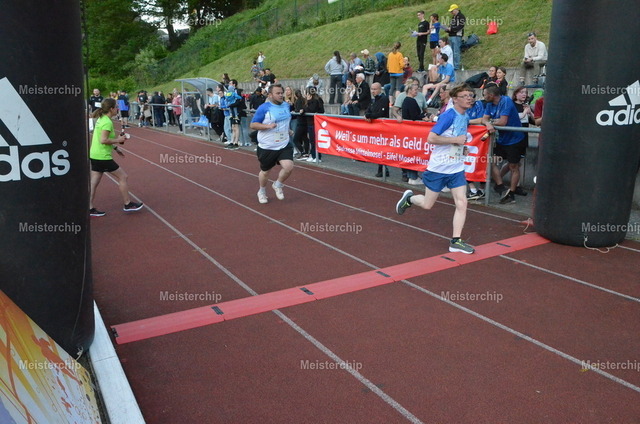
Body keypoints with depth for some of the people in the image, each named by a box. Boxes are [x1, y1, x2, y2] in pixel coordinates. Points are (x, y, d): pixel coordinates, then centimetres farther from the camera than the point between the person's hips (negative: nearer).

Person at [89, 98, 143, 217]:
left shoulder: (100, 119, 12)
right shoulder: (108, 122, -17)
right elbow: (103, 140, -26)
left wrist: (115, 148, 23)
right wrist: (118, 140, -14)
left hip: (94, 155, 9)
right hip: (103, 157, -9)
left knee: (94, 182, 11)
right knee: (123, 177, 3)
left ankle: (90, 208, 16)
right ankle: (127, 204, 12)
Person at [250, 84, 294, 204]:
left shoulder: (286, 106, 4)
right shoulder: (264, 108, -14)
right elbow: (253, 125, -13)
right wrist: (268, 126, -25)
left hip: (284, 145, 4)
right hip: (267, 147, -4)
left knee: (289, 167, -15)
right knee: (265, 172, 11)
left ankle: (277, 186, 15)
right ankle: (262, 192, 39)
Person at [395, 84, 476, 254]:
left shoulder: (465, 118, 8)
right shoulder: (448, 115, -17)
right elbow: (431, 138, -24)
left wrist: (463, 145, 7)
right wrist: (455, 140, -23)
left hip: (457, 168, 6)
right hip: (438, 168, -6)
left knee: (462, 203, -4)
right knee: (427, 204, 7)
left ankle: (456, 241, 3)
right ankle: (409, 198, 39)